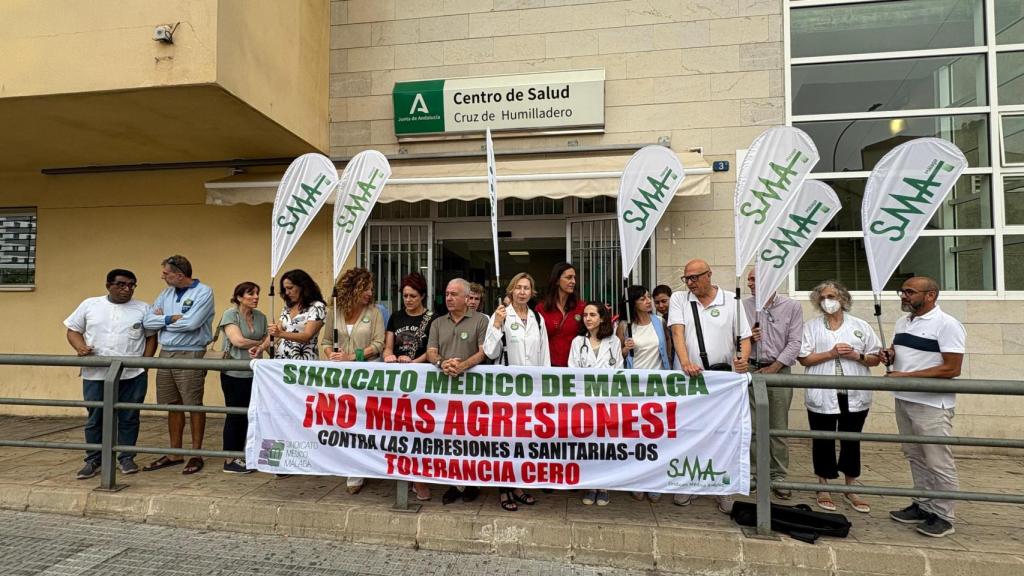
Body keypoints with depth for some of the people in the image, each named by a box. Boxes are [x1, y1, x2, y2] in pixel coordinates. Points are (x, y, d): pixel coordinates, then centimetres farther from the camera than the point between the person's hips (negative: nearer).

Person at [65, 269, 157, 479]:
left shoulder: (143, 308, 5)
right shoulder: (89, 304, 7)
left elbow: (152, 337, 7)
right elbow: (73, 330, 11)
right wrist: (80, 347, -9)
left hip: (132, 375, -1)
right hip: (95, 375, 1)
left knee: (129, 418, 5)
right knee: (94, 418, 8)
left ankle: (126, 458, 17)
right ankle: (93, 461, 21)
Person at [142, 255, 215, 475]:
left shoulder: (203, 292, -8)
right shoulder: (166, 293, 13)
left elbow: (191, 323, -18)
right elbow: (148, 321, 6)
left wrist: (163, 319, -4)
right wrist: (172, 318, -8)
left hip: (190, 355, -7)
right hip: (166, 354, 7)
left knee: (194, 406, 0)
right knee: (173, 405, 13)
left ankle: (196, 455, 11)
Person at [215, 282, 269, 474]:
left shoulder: (260, 316, 11)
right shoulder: (230, 314, -6)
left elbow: (267, 340, 7)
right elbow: (238, 341, -16)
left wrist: (260, 347, -15)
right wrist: (260, 343, -2)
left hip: (254, 373, 5)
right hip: (234, 373, -5)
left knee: (246, 415, 10)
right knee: (234, 415, 1)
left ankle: (239, 457, 21)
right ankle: (230, 461, 12)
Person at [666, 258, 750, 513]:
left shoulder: (731, 302, 4)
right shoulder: (678, 299, 3)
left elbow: (744, 337, 2)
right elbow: (678, 333, -9)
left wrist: (743, 358, -19)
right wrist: (685, 363, -24)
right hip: (688, 378, 0)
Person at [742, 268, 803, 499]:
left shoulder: (792, 307, 0)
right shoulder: (743, 305, 5)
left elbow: (794, 343, -3)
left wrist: (773, 368, -9)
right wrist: (747, 338, -12)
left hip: (779, 370, -1)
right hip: (750, 370, 2)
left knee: (778, 427, 4)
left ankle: (778, 477, 15)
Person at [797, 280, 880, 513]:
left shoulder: (860, 326, 7)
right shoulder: (811, 326, 3)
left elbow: (875, 359, 7)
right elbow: (804, 359, -3)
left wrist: (856, 355, -11)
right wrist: (831, 353, -14)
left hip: (854, 396, 1)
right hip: (822, 396, -1)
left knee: (851, 441, 11)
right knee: (823, 441, 7)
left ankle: (851, 487, 28)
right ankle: (824, 487, 22)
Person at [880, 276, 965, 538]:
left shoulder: (947, 325, -12)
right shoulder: (902, 322, 12)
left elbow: (951, 369, -18)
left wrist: (907, 376, -20)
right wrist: (890, 355, 2)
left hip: (932, 405, -8)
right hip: (903, 401, 8)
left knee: (938, 462, 2)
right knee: (916, 458, 16)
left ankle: (943, 515, 14)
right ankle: (923, 506, 27)